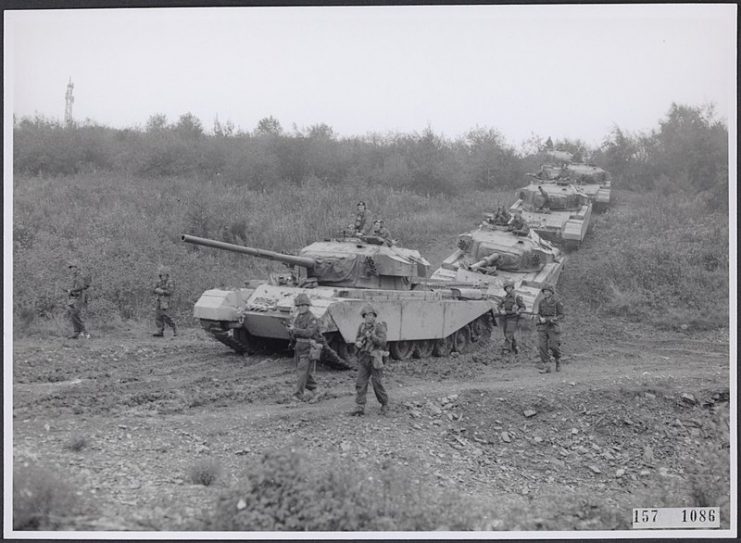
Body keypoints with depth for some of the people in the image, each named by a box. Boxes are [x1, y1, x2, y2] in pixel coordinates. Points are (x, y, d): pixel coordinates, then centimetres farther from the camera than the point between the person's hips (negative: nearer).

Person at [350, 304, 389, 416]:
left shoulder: (380, 326, -8)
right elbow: (357, 338, 20)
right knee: (360, 383, -2)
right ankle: (360, 407, 0)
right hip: (363, 357, 5)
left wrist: (371, 336, -31)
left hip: (375, 359, -5)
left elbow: (382, 342, -18)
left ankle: (384, 405, 20)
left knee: (377, 383, 1)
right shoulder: (362, 326, 8)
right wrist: (358, 343, -3)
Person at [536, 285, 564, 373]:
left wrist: (555, 319, -19)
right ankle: (546, 367, -5)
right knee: (542, 346, -6)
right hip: (543, 326, 4)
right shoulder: (542, 302, 9)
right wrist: (541, 318, -5)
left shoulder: (557, 302, -4)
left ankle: (558, 360, 23)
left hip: (553, 326, -4)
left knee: (553, 346, -7)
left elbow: (561, 315, -1)